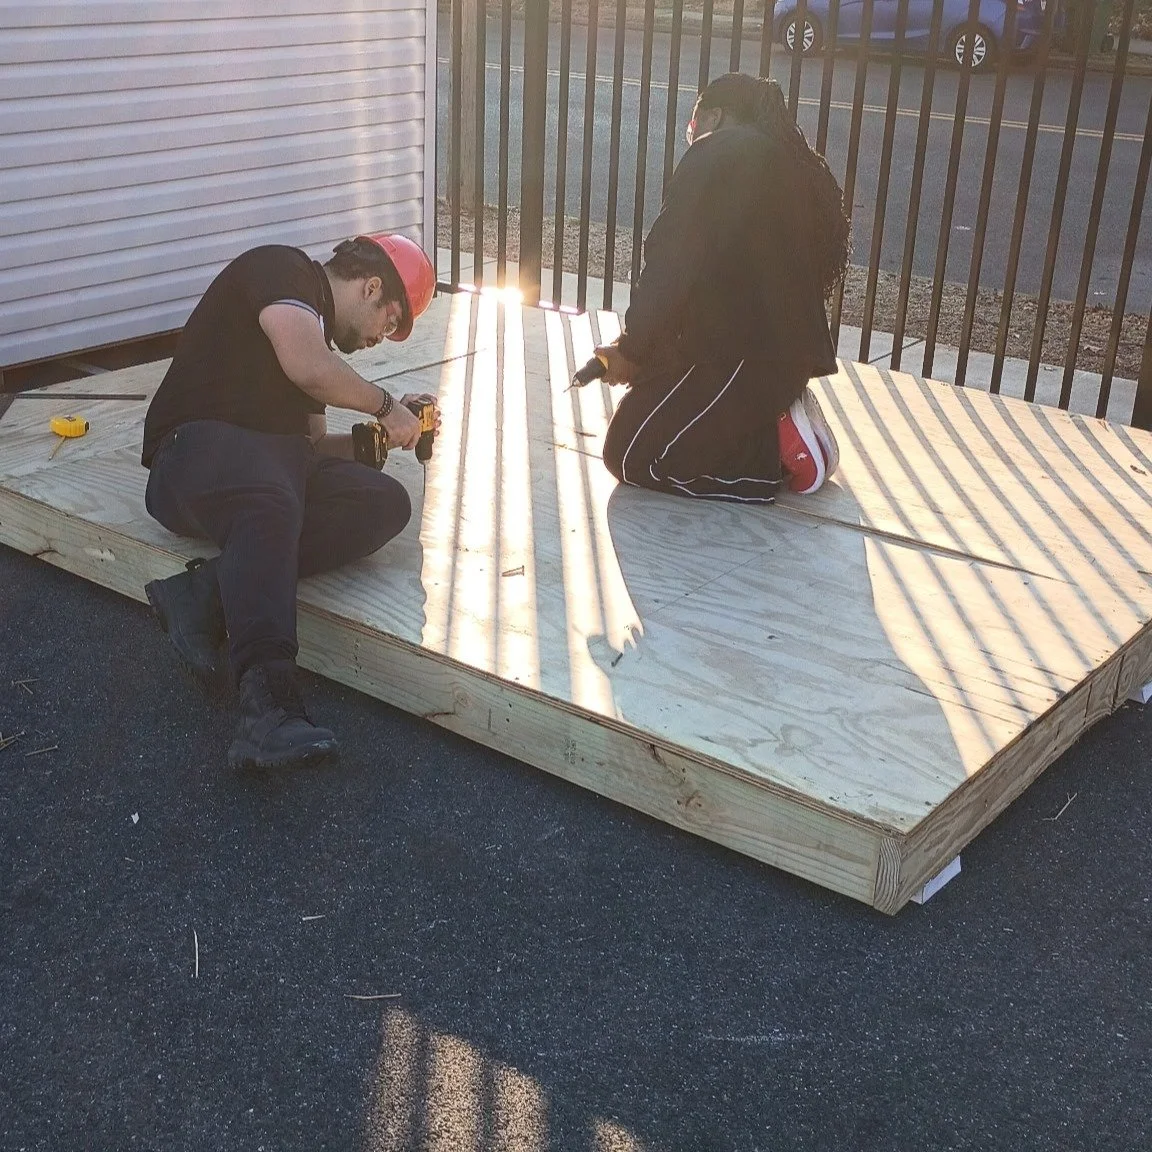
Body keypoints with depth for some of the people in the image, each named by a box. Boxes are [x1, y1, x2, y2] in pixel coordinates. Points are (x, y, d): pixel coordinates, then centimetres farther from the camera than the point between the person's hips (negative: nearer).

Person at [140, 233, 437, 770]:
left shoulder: (315, 326, 29)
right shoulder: (282, 268, 2)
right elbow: (309, 366, -17)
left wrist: (377, 437, 16)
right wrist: (384, 404, -3)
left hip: (276, 463, 8)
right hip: (199, 445, -8)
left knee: (386, 502, -18)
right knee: (270, 505, -40)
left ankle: (205, 595, -28)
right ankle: (268, 703, -53)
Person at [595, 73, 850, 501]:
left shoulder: (717, 153, -9)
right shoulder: (794, 164, 18)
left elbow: (672, 267, -18)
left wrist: (632, 349, -6)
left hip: (740, 351, -9)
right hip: (787, 349, 9)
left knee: (629, 455, -2)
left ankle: (780, 441, -5)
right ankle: (778, 414, 8)